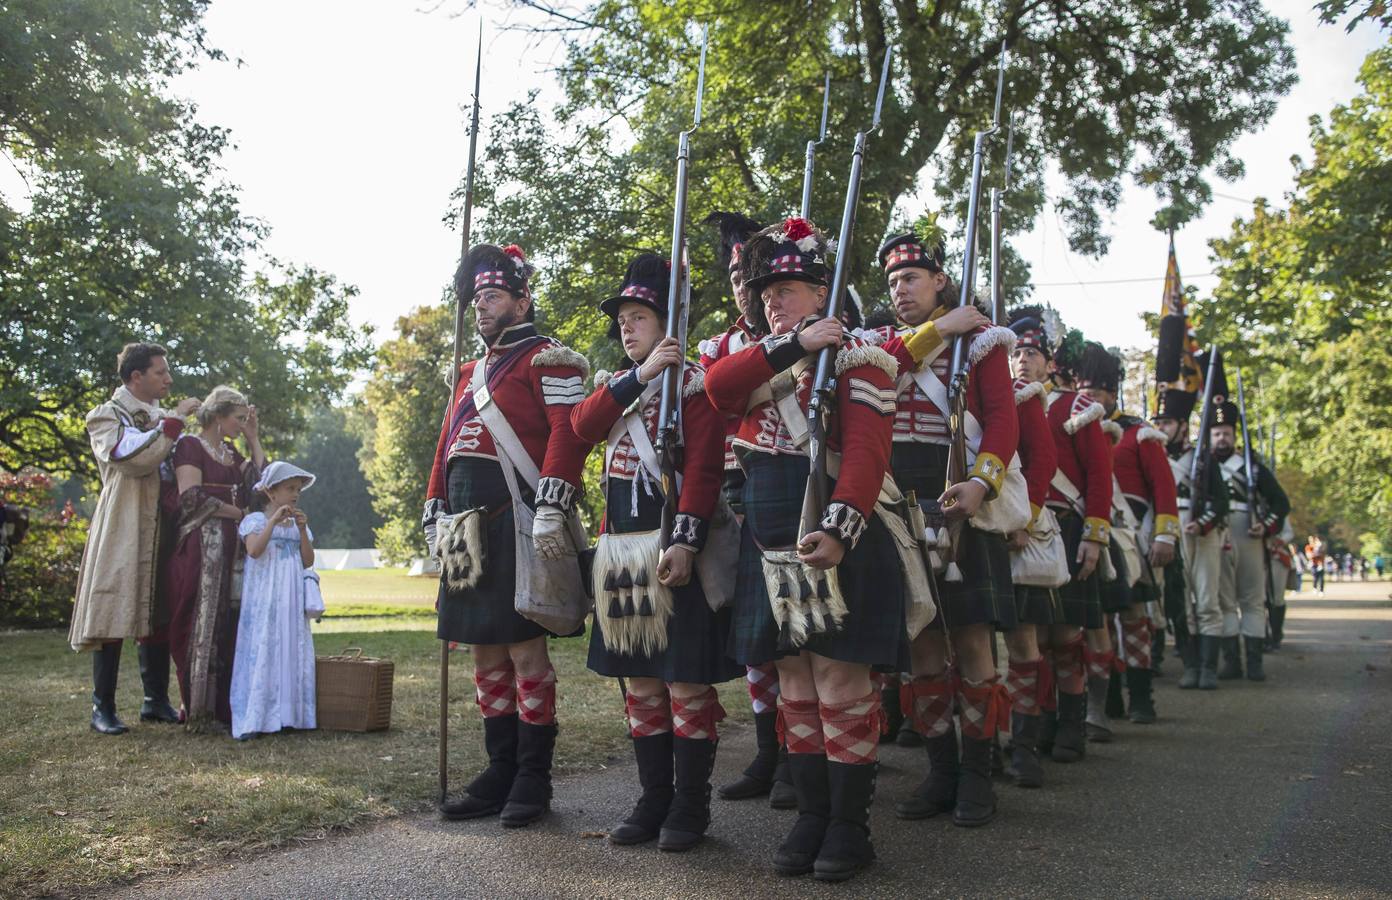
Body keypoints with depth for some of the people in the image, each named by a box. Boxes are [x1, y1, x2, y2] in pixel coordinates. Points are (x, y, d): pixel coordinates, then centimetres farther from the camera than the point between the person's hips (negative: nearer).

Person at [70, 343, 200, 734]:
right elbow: (134, 458, -19)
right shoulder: (106, 416, -2)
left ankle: (156, 700, 14)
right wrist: (173, 420, -14)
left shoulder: (161, 419, 18)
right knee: (112, 616, -5)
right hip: (122, 530, -6)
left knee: (158, 617, 7)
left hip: (160, 532, 6)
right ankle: (103, 707, 1)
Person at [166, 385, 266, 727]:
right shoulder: (190, 445, -3)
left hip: (231, 550, 7)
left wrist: (253, 438, 10)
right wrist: (239, 513, -6)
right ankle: (199, 710, -2)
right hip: (201, 549, -7)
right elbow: (192, 497, -15)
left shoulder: (230, 452, 20)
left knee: (228, 626, 4)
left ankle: (224, 705, 8)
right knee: (203, 625, -7)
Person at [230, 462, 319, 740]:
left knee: (292, 653, 3)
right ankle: (253, 719, -7)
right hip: (263, 601, -5)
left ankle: (287, 714, 7)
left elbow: (308, 562, 5)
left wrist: (302, 530, -5)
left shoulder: (299, 523, 14)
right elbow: (254, 550, -19)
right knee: (260, 653, -8)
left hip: (292, 602, 5)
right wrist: (273, 521, -20)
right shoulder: (255, 520, 0)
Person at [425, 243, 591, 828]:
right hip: (468, 531, 8)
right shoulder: (471, 373, 24)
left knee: (524, 649, -4)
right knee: (485, 653, 10)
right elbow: (447, 447, 25)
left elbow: (569, 430, -14)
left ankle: (533, 780, 5)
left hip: (516, 522, -8)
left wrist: (551, 508, -23)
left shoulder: (547, 359, -1)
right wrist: (434, 516, 18)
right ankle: (501, 773, 19)